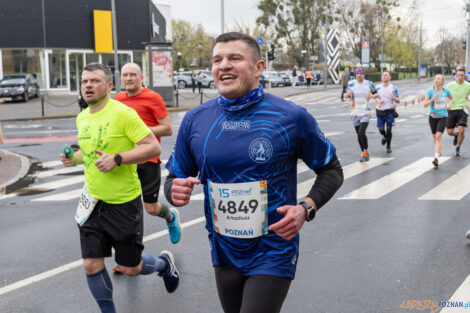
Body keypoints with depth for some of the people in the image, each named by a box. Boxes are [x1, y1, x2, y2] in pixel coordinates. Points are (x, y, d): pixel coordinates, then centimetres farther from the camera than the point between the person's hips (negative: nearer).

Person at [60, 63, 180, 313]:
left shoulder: (123, 113, -16)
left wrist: (117, 159, -27)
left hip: (124, 202, -6)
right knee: (91, 265, 2)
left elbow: (153, 147, -19)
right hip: (92, 201, 6)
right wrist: (74, 157, 3)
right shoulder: (82, 118, 7)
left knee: (130, 268, 7)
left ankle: (164, 263, 39)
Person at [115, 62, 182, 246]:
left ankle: (171, 217, 39)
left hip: (148, 161, -4)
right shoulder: (119, 98, 10)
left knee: (151, 208, 4)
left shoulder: (152, 97, -7)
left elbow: (168, 129, -10)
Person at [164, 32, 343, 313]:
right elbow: (175, 178, 9)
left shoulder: (291, 117, -11)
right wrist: (176, 191, -15)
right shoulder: (195, 120, -3)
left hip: (273, 255, -4)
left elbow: (331, 170, 0)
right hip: (224, 254, 4)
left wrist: (306, 209, -17)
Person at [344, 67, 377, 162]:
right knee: (359, 134, 9)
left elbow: (376, 94, 10)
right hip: (355, 113, 2)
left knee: (361, 132, -18)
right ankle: (363, 153, 26)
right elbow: (345, 96, -2)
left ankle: (366, 152, -1)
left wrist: (372, 96, -12)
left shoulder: (369, 84, -1)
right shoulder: (351, 84, 0)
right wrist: (348, 93, -26)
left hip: (365, 112, -2)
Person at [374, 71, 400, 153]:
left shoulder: (393, 88, -5)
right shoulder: (378, 87, 2)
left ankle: (388, 146, 16)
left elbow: (398, 101, -2)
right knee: (381, 129, 0)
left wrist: (394, 98, -24)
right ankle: (384, 137, 37)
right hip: (380, 111, 2)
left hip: (389, 111, -2)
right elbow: (375, 97, 15)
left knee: (389, 130, -2)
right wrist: (378, 100, -8)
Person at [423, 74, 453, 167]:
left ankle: (436, 158, -22)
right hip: (433, 116, 2)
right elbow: (425, 105, -7)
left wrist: (449, 105, 2)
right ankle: (438, 151, 43)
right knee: (435, 136, 14)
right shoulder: (430, 91, -4)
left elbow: (451, 98, 22)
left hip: (443, 117, -2)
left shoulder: (446, 91, 0)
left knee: (438, 136, -16)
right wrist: (432, 99, -22)